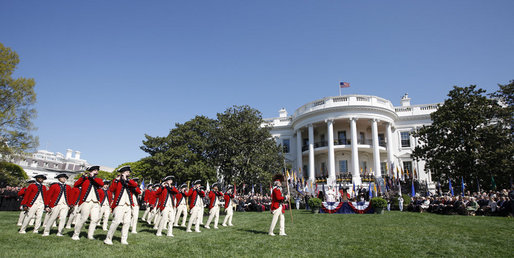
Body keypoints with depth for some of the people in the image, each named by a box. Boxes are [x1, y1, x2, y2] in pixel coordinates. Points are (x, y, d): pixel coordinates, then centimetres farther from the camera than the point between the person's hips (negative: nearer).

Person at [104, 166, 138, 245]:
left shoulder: (129, 182, 16)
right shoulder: (117, 181, 3)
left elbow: (135, 185, -6)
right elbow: (111, 189, -15)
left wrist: (126, 179, -13)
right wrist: (117, 179, -15)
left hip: (128, 206, 5)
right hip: (119, 205, -5)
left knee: (127, 222, 3)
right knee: (116, 221, -13)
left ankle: (124, 240, 10)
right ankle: (108, 239, 0)